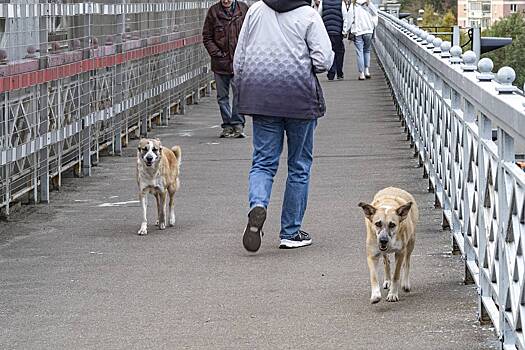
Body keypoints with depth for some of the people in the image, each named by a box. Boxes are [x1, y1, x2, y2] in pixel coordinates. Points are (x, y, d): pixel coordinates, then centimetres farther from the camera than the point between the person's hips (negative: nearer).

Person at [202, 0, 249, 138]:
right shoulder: (213, 11, 2)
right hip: (220, 63, 2)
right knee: (222, 96, 7)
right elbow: (207, 37, 5)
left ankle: (238, 124, 0)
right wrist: (217, 54, -5)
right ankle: (227, 125, 17)